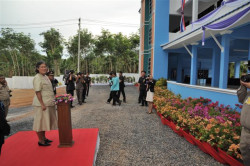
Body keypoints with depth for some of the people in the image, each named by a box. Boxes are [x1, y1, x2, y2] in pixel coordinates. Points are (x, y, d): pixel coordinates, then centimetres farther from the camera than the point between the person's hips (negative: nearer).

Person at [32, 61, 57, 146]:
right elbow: (37, 92, -19)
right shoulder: (37, 78, -14)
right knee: (41, 121, 1)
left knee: (45, 121, 17)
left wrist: (52, 100, 16)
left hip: (48, 103, 9)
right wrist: (42, 104, -22)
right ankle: (40, 141, 14)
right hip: (41, 104, -9)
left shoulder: (45, 76, 13)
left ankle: (44, 138, 31)